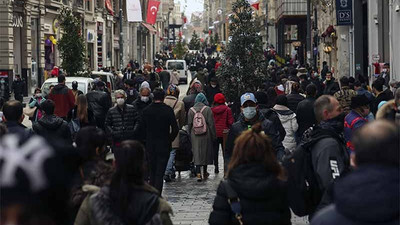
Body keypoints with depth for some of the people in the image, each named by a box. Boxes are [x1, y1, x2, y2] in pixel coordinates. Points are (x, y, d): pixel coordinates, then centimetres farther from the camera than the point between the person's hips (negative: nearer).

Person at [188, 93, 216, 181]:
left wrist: (190, 134, 15)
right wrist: (213, 136, 0)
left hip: (195, 136, 1)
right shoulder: (207, 109, -8)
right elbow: (211, 124, -7)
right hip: (206, 136, -1)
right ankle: (204, 173, 24)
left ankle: (198, 174, -10)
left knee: (197, 154, 1)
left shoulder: (191, 110, 0)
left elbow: (189, 124, 5)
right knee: (205, 153, 13)